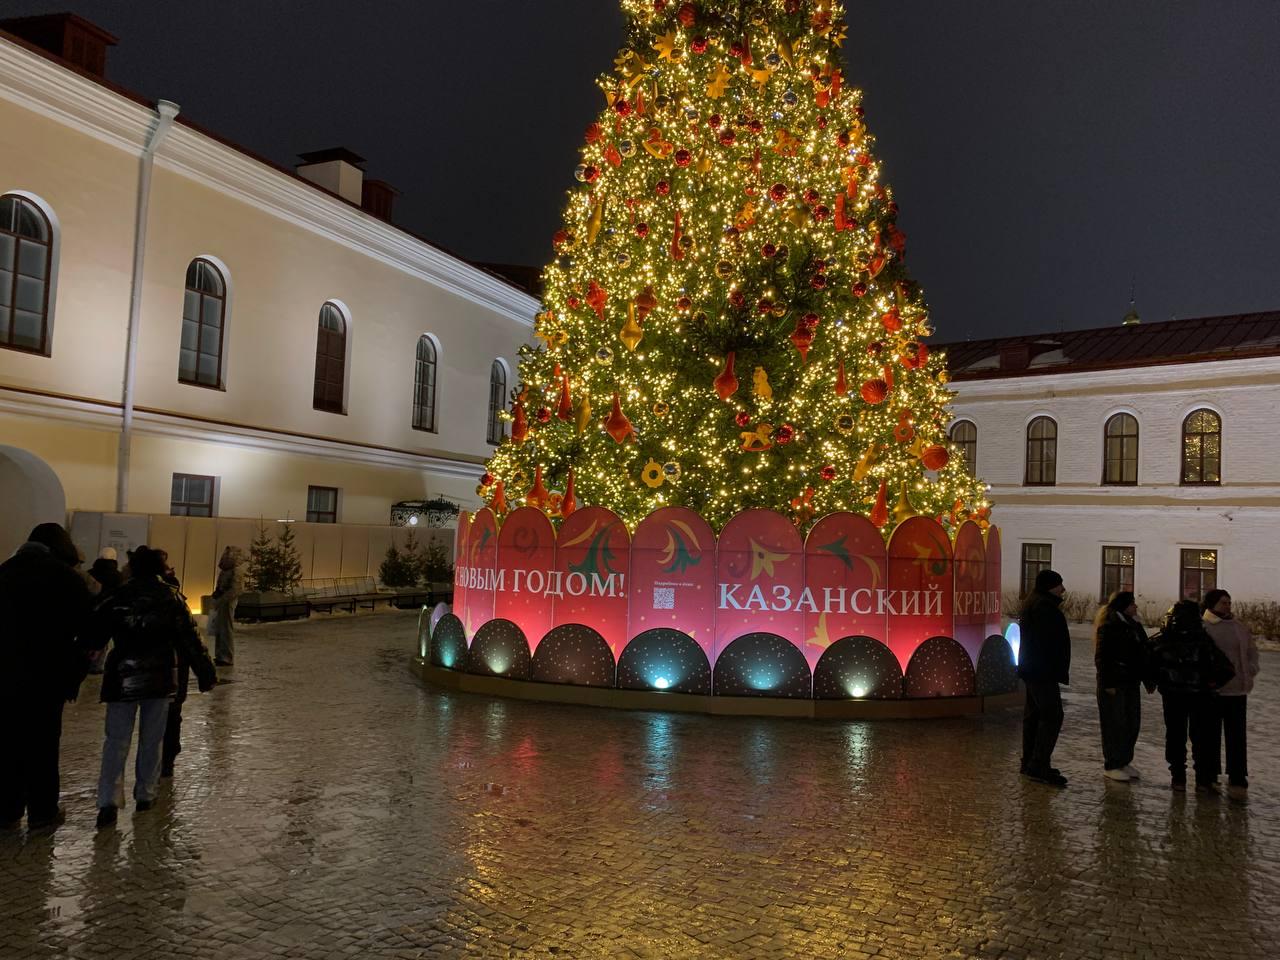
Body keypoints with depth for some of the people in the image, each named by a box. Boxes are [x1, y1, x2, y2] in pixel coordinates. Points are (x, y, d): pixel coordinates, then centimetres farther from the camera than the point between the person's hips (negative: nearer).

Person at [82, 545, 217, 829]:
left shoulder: (116, 599, -2)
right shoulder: (171, 599, -3)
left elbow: (92, 638, 1)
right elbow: (190, 640, -4)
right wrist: (206, 673, 2)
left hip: (122, 678, 0)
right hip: (159, 678, 0)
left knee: (116, 741, 4)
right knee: (151, 740, 12)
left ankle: (109, 801, -7)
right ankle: (145, 795, 18)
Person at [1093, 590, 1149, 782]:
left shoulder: (1135, 626, 13)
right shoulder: (1109, 627, -12)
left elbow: (1143, 654, 18)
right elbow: (1101, 657, -15)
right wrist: (1108, 683, -18)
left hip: (1132, 683, 8)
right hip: (1114, 684, -8)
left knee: (1132, 723, 11)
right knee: (1115, 724, -3)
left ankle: (1124, 762, 23)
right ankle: (1111, 766, 6)